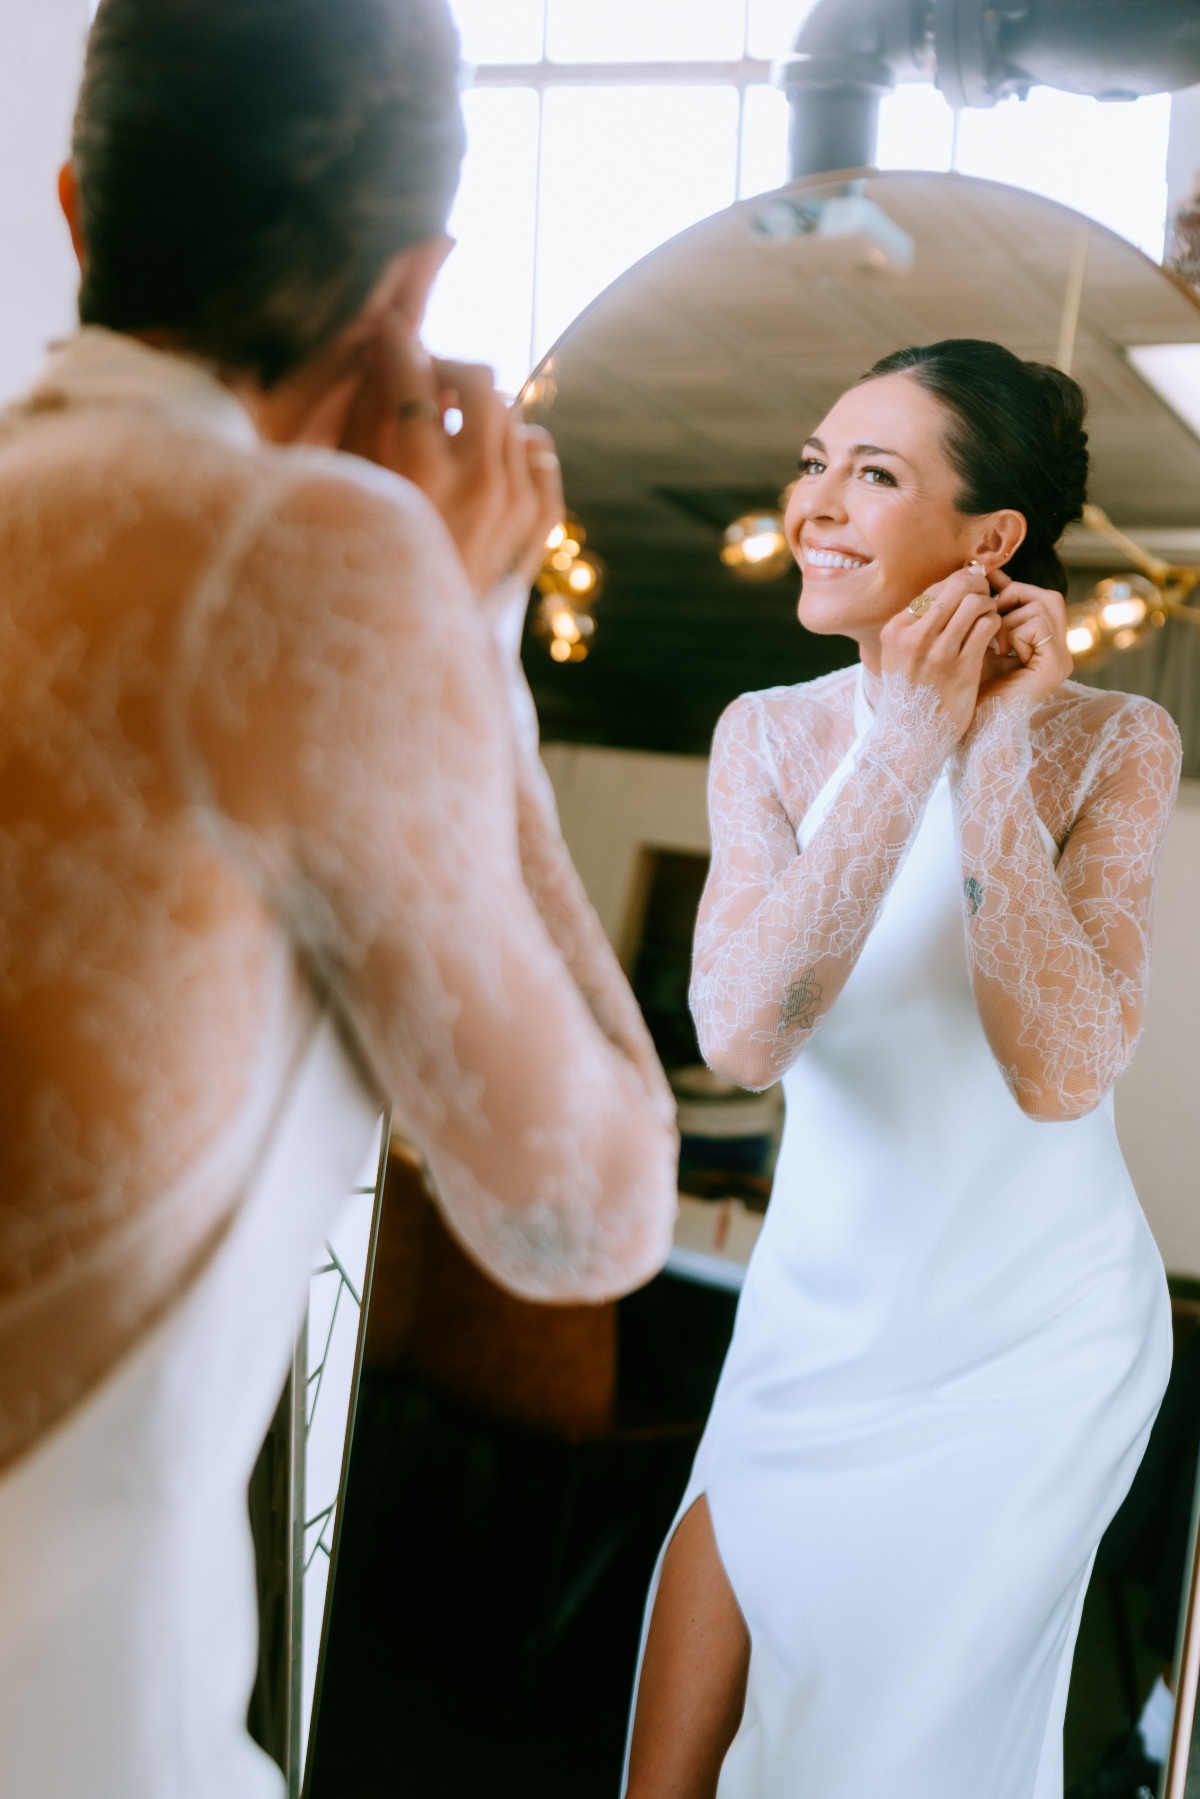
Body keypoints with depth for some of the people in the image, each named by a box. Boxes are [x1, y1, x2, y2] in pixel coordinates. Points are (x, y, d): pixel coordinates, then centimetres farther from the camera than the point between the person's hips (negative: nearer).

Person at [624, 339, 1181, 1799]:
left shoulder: (1114, 743, -12)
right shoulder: (770, 735, -5)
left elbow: (1063, 1071, -23)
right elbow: (743, 1037, -21)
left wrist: (998, 762, -26)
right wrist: (904, 749, -25)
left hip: (1032, 1350, -2)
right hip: (816, 1332, 3)